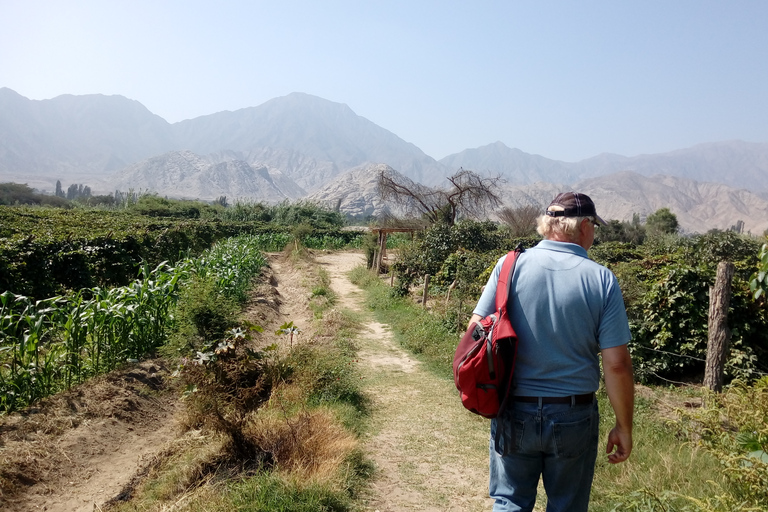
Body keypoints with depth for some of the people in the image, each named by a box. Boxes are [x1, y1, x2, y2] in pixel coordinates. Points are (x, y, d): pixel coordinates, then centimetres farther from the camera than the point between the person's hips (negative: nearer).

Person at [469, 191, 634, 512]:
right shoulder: (602, 280, -9)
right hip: (574, 418, 0)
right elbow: (617, 364, -10)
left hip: (515, 413, 1)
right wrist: (624, 427, 2)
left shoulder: (511, 266, -7)